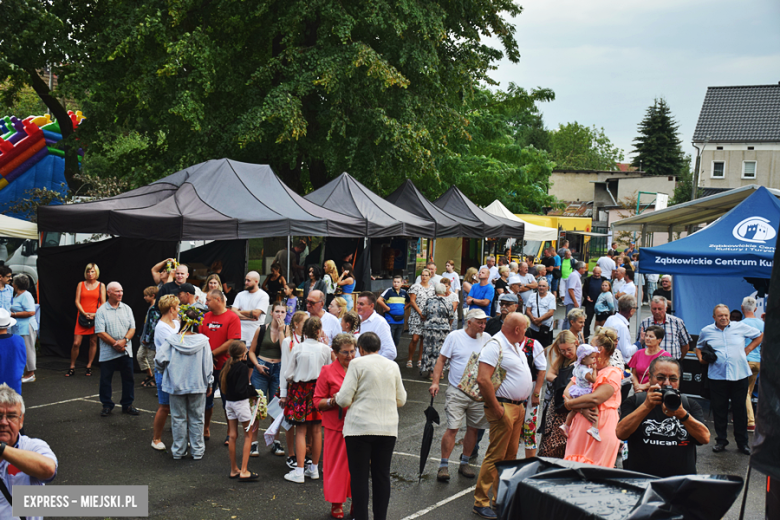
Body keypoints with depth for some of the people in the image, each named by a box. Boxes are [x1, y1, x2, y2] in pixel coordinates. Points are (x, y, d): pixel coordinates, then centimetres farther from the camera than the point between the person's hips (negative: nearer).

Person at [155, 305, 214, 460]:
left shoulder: (171, 341, -12)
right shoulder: (202, 341, -9)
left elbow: (159, 361, -13)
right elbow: (208, 365, -4)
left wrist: (166, 371, 10)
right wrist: (209, 384, 8)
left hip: (176, 385, 0)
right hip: (198, 385, 0)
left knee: (178, 418, 12)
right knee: (196, 418, 12)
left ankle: (178, 450, 22)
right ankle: (198, 450, 19)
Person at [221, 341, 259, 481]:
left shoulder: (226, 366, 4)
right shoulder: (243, 368, -18)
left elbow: (221, 386, 10)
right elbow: (241, 389, -24)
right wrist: (253, 392, -10)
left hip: (229, 402, 7)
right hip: (241, 403, -7)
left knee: (232, 435, 13)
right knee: (248, 435, 3)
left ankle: (233, 470, 21)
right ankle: (244, 471, 0)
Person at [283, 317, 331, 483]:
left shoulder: (298, 348, -9)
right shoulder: (325, 349, -7)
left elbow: (288, 374, -5)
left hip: (300, 390, -1)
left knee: (301, 431, 3)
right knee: (316, 430, 12)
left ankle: (299, 471, 2)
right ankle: (314, 468, 22)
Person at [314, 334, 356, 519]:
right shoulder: (328, 371, -1)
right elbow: (318, 402, -2)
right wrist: (334, 401, -19)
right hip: (336, 427, -2)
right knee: (337, 465, 3)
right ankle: (336, 504, 19)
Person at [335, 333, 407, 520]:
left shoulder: (357, 364, -5)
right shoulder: (393, 366, 9)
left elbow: (344, 399, -8)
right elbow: (401, 400, 16)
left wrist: (336, 397, 14)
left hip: (360, 428, -4)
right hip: (388, 428, 4)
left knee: (359, 476, 3)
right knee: (382, 475, 11)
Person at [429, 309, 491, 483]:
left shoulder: (487, 338, 5)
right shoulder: (455, 337, -5)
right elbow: (441, 359, -2)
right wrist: (435, 382, -11)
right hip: (457, 392, -4)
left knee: (473, 428, 9)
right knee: (452, 428, -8)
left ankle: (464, 463, 24)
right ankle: (444, 465, 1)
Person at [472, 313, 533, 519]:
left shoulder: (515, 346, 16)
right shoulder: (495, 345, -16)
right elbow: (483, 379, -24)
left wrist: (521, 405, 17)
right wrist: (496, 408, -21)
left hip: (518, 407, 10)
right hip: (503, 407, -10)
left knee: (511, 455, 14)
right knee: (496, 456, -6)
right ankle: (480, 502, 1)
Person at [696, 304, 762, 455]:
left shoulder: (740, 327, 4)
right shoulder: (706, 331, 7)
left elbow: (760, 336, 17)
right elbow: (699, 347, 24)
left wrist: (748, 349, 6)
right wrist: (701, 358, 5)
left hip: (739, 375, 0)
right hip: (717, 376, 1)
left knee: (740, 410, 4)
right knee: (719, 410, 4)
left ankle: (742, 442, 14)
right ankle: (720, 440, 16)